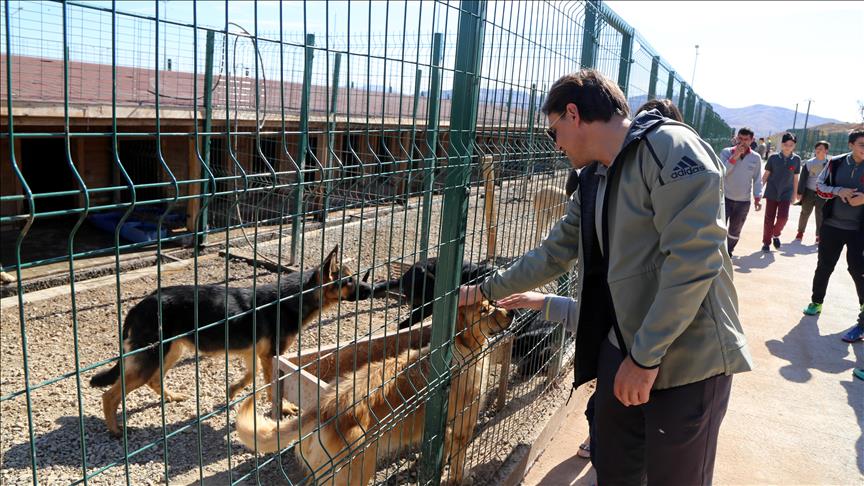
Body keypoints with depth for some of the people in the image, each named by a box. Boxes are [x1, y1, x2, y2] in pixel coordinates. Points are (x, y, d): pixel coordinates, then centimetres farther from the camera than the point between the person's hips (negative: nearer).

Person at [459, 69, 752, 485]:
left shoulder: (669, 147, -16)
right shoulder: (592, 181, 11)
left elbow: (693, 258, -24)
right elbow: (553, 254, 21)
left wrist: (646, 356, -21)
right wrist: (486, 290, 24)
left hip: (686, 360, -7)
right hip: (621, 350, 8)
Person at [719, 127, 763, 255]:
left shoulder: (756, 157, 1)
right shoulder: (726, 152, -5)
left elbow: (757, 179, 6)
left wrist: (757, 197, -2)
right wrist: (735, 156, -21)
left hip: (744, 201, 3)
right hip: (725, 198, -2)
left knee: (735, 230, 14)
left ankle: (728, 251, 30)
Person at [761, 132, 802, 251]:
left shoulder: (796, 159, 0)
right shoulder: (773, 157, -4)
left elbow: (795, 178, 7)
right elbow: (766, 174, 3)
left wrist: (794, 194, 9)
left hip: (786, 193, 1)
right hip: (772, 192, -1)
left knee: (783, 217, -9)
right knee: (769, 218, 2)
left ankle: (776, 234, 21)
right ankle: (766, 242, 14)